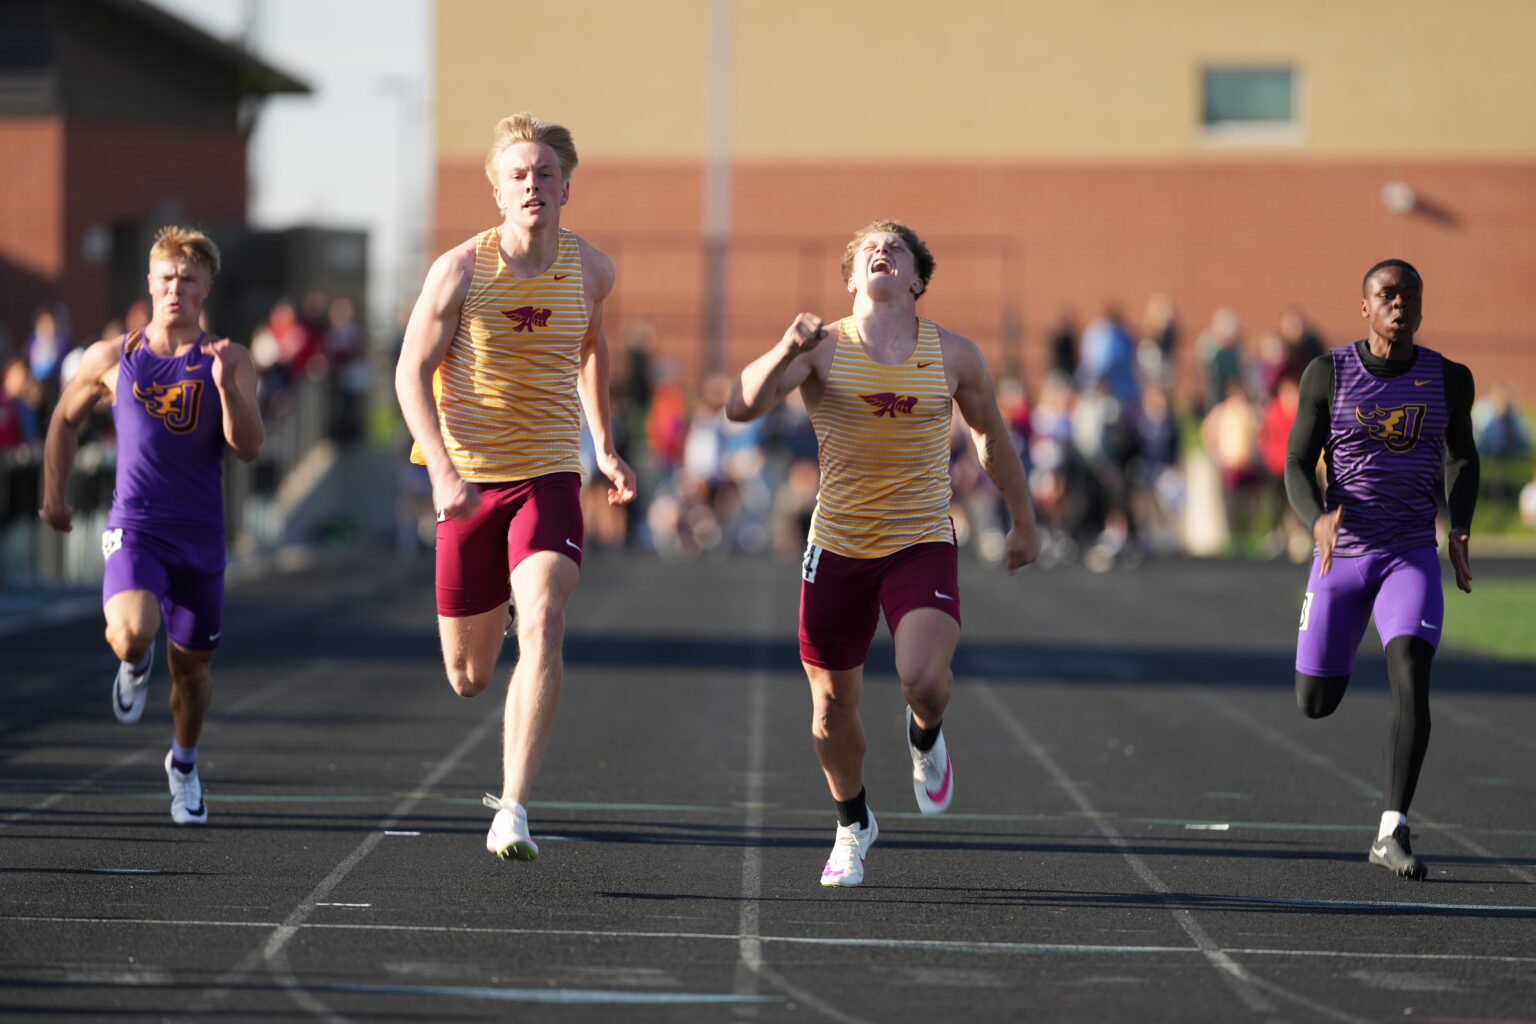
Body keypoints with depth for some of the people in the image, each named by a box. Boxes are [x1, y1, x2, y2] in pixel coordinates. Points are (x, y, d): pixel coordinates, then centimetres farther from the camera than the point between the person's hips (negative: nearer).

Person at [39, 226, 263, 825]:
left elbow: (249, 448, -11)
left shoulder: (229, 363, -1)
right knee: (132, 635, -28)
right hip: (134, 528, -1)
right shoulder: (111, 359, 1)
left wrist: (226, 387, -26)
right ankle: (135, 665, 11)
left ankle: (184, 763, 40)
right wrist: (54, 495, 19)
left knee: (193, 667, 12)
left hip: (200, 538, 1)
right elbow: (66, 419, 18)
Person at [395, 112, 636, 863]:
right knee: (467, 678, 9)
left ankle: (512, 813, -26)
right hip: (470, 477, 0)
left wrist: (606, 446, 23)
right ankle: (495, 617, 51)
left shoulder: (590, 270, -1)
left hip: (549, 473, 1)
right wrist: (444, 472, -20)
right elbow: (412, 371, -7)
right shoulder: (461, 270, -10)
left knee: (542, 630, -24)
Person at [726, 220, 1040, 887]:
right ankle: (853, 826, 34)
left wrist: (1023, 522, 23)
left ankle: (926, 738, 14)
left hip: (923, 545, -1)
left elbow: (991, 434, 17)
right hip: (837, 548, 1)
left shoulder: (954, 355, 0)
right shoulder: (823, 348, -4)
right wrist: (787, 349, -31)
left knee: (923, 679, -24)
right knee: (833, 705, 7)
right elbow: (741, 407, -16)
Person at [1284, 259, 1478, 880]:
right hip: (1342, 552, 0)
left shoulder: (1450, 380, 0)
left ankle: (1392, 833, -24)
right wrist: (1317, 519, -22)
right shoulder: (1327, 375, -5)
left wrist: (1460, 529, 5)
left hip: (1412, 555, 0)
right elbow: (1297, 464, -1)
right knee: (1316, 705, 9)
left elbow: (1463, 454, 18)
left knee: (1411, 675, -24)